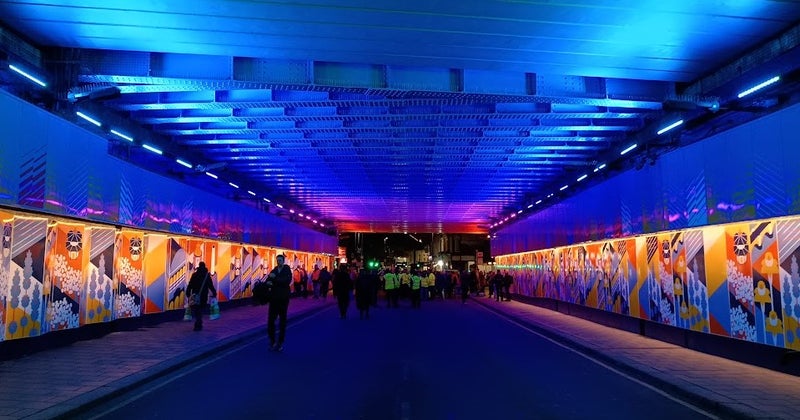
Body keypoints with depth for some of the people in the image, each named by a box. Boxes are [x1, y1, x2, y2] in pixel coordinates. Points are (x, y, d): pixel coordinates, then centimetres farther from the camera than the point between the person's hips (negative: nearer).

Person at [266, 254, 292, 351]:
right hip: (274, 298, 3)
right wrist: (268, 282, -16)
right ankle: (272, 341, 10)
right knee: (270, 320, -4)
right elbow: (267, 281, 6)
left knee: (282, 321, 6)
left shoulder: (287, 271, -2)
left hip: (283, 299, -3)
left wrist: (275, 278, -22)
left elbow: (287, 281, -20)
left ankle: (280, 343, 15)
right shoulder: (273, 271, 8)